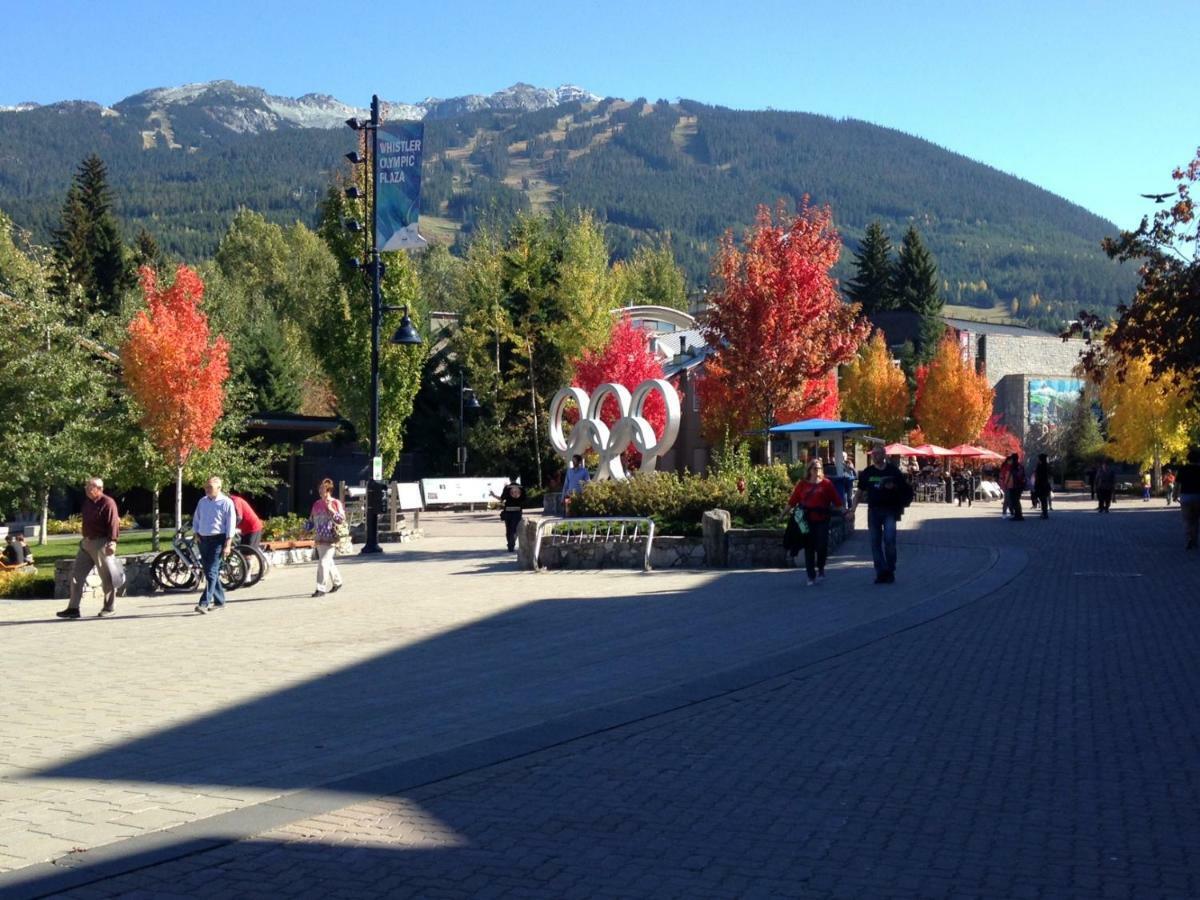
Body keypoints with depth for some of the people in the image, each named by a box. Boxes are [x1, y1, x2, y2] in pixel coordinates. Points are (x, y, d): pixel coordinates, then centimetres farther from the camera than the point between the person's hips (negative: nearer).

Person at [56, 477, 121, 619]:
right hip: (87, 543, 9)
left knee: (107, 576, -1)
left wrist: (112, 542, -28)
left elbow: (113, 523, -20)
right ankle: (73, 608, 8)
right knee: (77, 574, 5)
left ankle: (109, 607, 11)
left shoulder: (108, 503, -13)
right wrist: (84, 539, 19)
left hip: (101, 543, -9)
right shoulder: (88, 502, 14)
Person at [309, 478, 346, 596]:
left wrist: (330, 509, -19)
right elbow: (311, 520, 18)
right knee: (328, 562, 17)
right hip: (318, 539, 6)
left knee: (323, 562, -13)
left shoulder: (336, 503, -3)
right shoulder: (317, 504, 13)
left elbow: (341, 519, -10)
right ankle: (337, 582, 36)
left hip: (329, 539, -6)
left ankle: (321, 589, -12)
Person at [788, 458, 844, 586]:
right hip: (807, 520, 1)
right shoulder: (802, 485, 5)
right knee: (809, 548, 3)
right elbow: (792, 501, 5)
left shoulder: (826, 483, 2)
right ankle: (811, 576, 10)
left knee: (822, 546, -6)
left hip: (822, 519, -1)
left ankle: (820, 569, 19)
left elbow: (836, 502, 3)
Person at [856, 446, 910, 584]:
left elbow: (904, 488, 9)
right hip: (873, 510, 3)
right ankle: (881, 572, 9)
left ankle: (890, 571, 2)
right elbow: (860, 491, 10)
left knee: (889, 539, -13)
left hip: (890, 510, -3)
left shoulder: (893, 471, 1)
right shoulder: (867, 472, 7)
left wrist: (893, 486, -12)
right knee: (875, 542, 2)